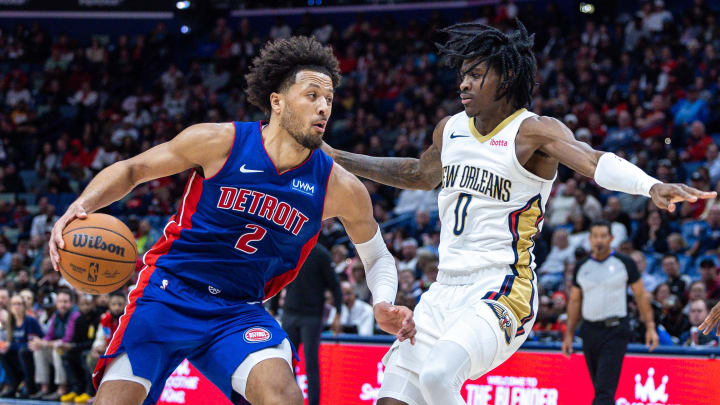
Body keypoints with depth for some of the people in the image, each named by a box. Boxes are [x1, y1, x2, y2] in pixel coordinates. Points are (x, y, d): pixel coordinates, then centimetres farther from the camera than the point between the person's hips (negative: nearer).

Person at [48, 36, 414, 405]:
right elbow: (131, 170, 1)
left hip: (239, 310, 1)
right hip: (169, 290, -1)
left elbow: (377, 257, 10)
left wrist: (382, 305, -11)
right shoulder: (219, 142, -11)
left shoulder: (340, 188, -6)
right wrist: (82, 205, -17)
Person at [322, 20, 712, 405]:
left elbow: (593, 161, -28)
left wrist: (652, 186, -48)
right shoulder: (450, 129, 12)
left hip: (502, 292, -7)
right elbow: (420, 174, 33)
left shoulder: (533, 131, -10)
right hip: (445, 290, 7)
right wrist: (337, 159, 36)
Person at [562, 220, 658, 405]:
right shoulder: (582, 267, 10)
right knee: (599, 388, 10)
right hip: (590, 331, 4)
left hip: (615, 330, -4)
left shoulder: (625, 263, 1)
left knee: (605, 389, -14)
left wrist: (650, 327, -2)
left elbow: (641, 295, 4)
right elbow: (575, 301, 15)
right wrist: (569, 334, 12)